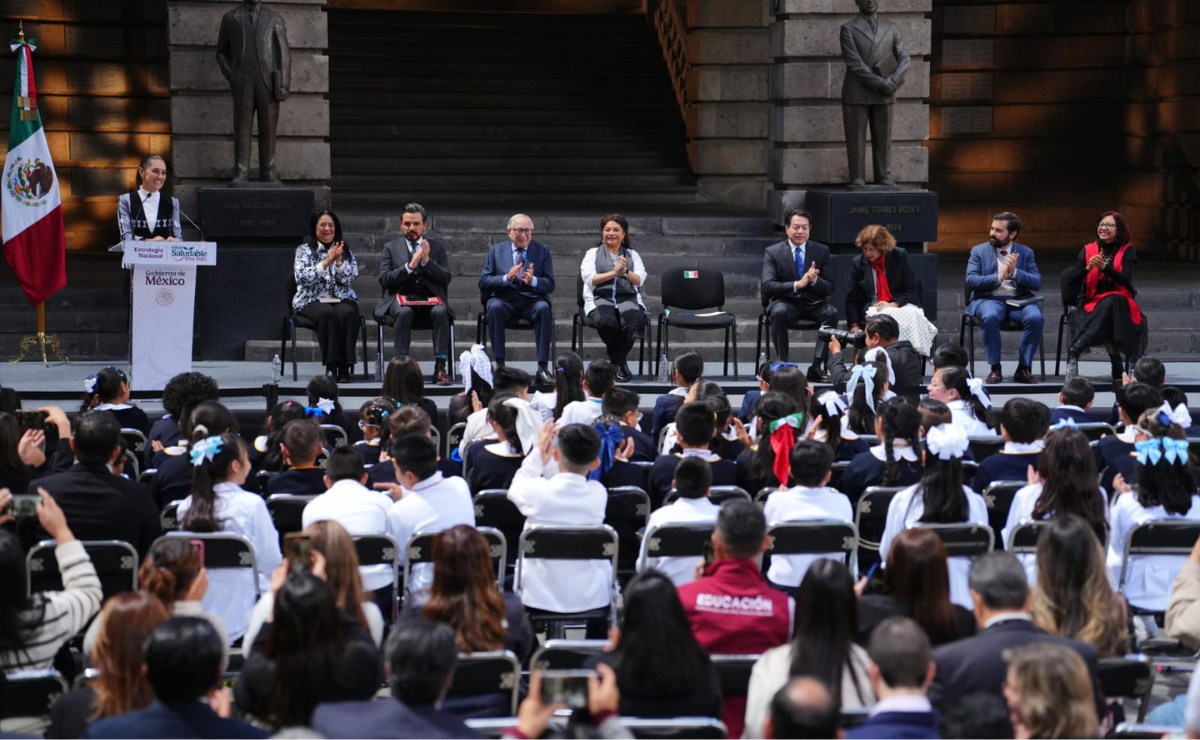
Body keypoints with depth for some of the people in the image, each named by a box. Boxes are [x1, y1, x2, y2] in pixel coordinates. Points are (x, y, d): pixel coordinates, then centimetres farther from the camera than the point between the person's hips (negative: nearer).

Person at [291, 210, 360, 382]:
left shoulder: (346, 251, 15)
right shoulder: (304, 250, 8)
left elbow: (351, 278, 2)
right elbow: (303, 278, -7)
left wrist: (338, 261, -14)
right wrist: (326, 262, -16)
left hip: (342, 299, 2)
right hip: (312, 300, -2)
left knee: (348, 313, -33)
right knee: (327, 313, -36)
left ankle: (344, 366, -33)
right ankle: (331, 365, -35)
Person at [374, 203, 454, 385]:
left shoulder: (437, 248, 16)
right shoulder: (390, 248, 14)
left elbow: (446, 278, 3)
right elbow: (384, 280, 0)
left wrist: (427, 261, -11)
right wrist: (409, 266, -12)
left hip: (430, 300, 1)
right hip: (401, 300, -1)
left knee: (441, 312, -33)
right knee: (404, 312, -36)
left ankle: (441, 366, -34)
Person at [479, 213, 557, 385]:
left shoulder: (542, 251, 9)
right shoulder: (496, 250, 10)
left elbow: (550, 285, 1)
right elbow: (483, 282, 1)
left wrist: (533, 280, -21)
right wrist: (506, 278, -18)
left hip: (532, 301, 0)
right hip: (505, 300, 0)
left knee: (544, 309, -33)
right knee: (495, 307, -34)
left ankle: (542, 368, -32)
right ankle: (499, 364, -29)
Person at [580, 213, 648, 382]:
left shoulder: (632, 254, 22)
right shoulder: (593, 254, 17)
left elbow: (640, 280, 6)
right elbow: (588, 278, -2)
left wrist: (625, 272, -14)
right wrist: (614, 272, -13)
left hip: (628, 299, 1)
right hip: (601, 298, -1)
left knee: (633, 321, -35)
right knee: (607, 322, -38)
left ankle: (614, 361, -10)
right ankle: (620, 361, -8)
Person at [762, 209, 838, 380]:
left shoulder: (821, 251, 8)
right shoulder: (772, 252, 2)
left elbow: (829, 288, 4)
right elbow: (768, 286, -11)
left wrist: (814, 280, -20)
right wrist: (797, 285, -25)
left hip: (813, 303, 2)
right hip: (786, 301, -2)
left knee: (832, 312, -30)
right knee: (779, 312, -37)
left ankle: (817, 366, -30)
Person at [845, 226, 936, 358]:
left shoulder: (900, 256, 1)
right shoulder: (857, 263, 3)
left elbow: (911, 290, 2)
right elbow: (852, 299, 6)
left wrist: (893, 304, -16)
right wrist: (854, 325, -8)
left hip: (900, 306, 0)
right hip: (873, 311, 0)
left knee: (913, 317, -34)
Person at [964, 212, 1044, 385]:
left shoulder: (1026, 253, 12)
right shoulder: (979, 251, 9)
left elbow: (1037, 283, 2)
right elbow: (971, 281, -4)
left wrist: (1015, 272, -14)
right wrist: (998, 277, -16)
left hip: (1018, 300, 1)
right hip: (989, 299, -1)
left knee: (1035, 317, -30)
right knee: (990, 317, -37)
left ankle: (1024, 368, -18)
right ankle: (995, 369, -23)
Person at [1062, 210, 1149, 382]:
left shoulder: (1127, 250, 4)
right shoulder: (1088, 250, 7)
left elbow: (1125, 279, -11)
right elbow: (1071, 281, -1)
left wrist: (1104, 267, -25)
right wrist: (1088, 268, -20)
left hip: (1119, 302, -1)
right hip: (1092, 302, 1)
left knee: (1110, 304, -37)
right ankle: (1117, 367, -30)